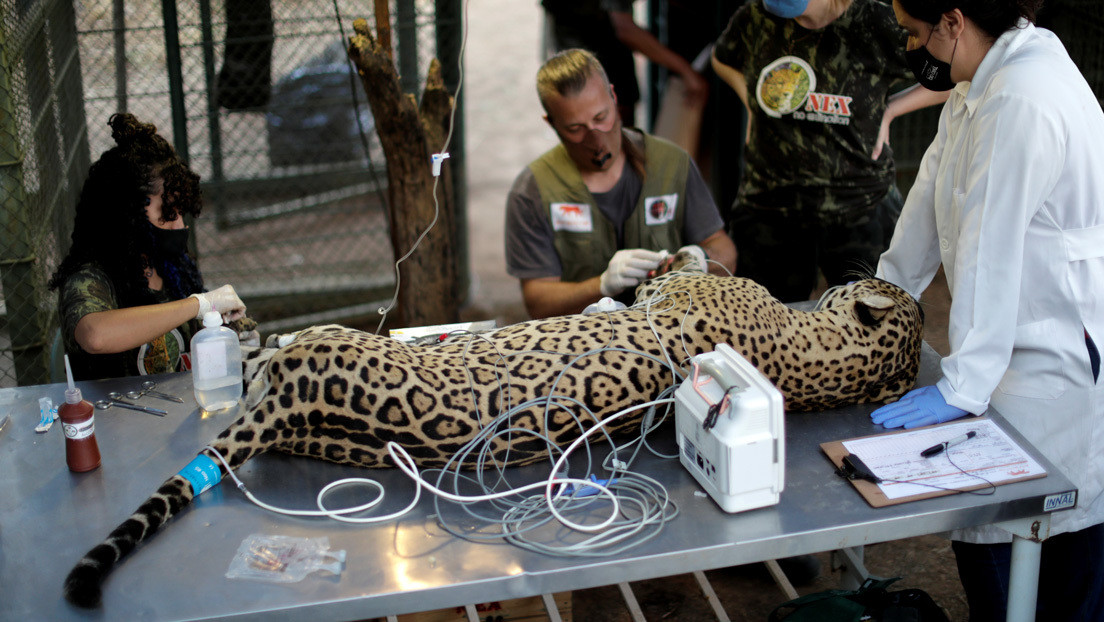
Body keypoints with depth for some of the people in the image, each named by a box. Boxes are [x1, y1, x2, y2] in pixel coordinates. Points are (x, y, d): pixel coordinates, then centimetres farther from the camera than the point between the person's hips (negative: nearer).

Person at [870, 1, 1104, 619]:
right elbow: (937, 190, 16)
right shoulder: (981, 85, 9)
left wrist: (962, 387, -20)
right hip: (1027, 340, 10)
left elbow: (991, 255, -24)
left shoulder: (1023, 103, -24)